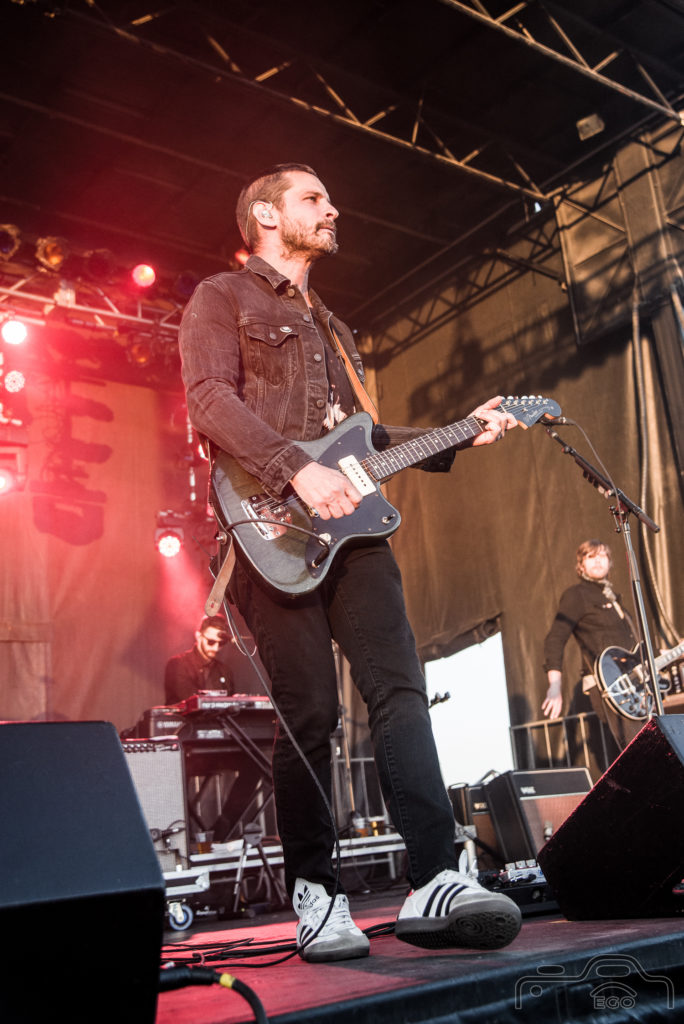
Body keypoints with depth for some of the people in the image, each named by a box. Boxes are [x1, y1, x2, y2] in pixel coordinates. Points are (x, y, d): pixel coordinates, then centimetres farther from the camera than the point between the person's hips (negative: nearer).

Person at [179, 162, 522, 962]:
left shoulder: (329, 326, 31)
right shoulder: (221, 298, 9)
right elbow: (209, 401, -8)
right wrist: (297, 473, -19)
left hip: (350, 523, 6)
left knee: (400, 690, -9)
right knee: (308, 714, -6)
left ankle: (434, 884, -12)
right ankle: (314, 894, 6)